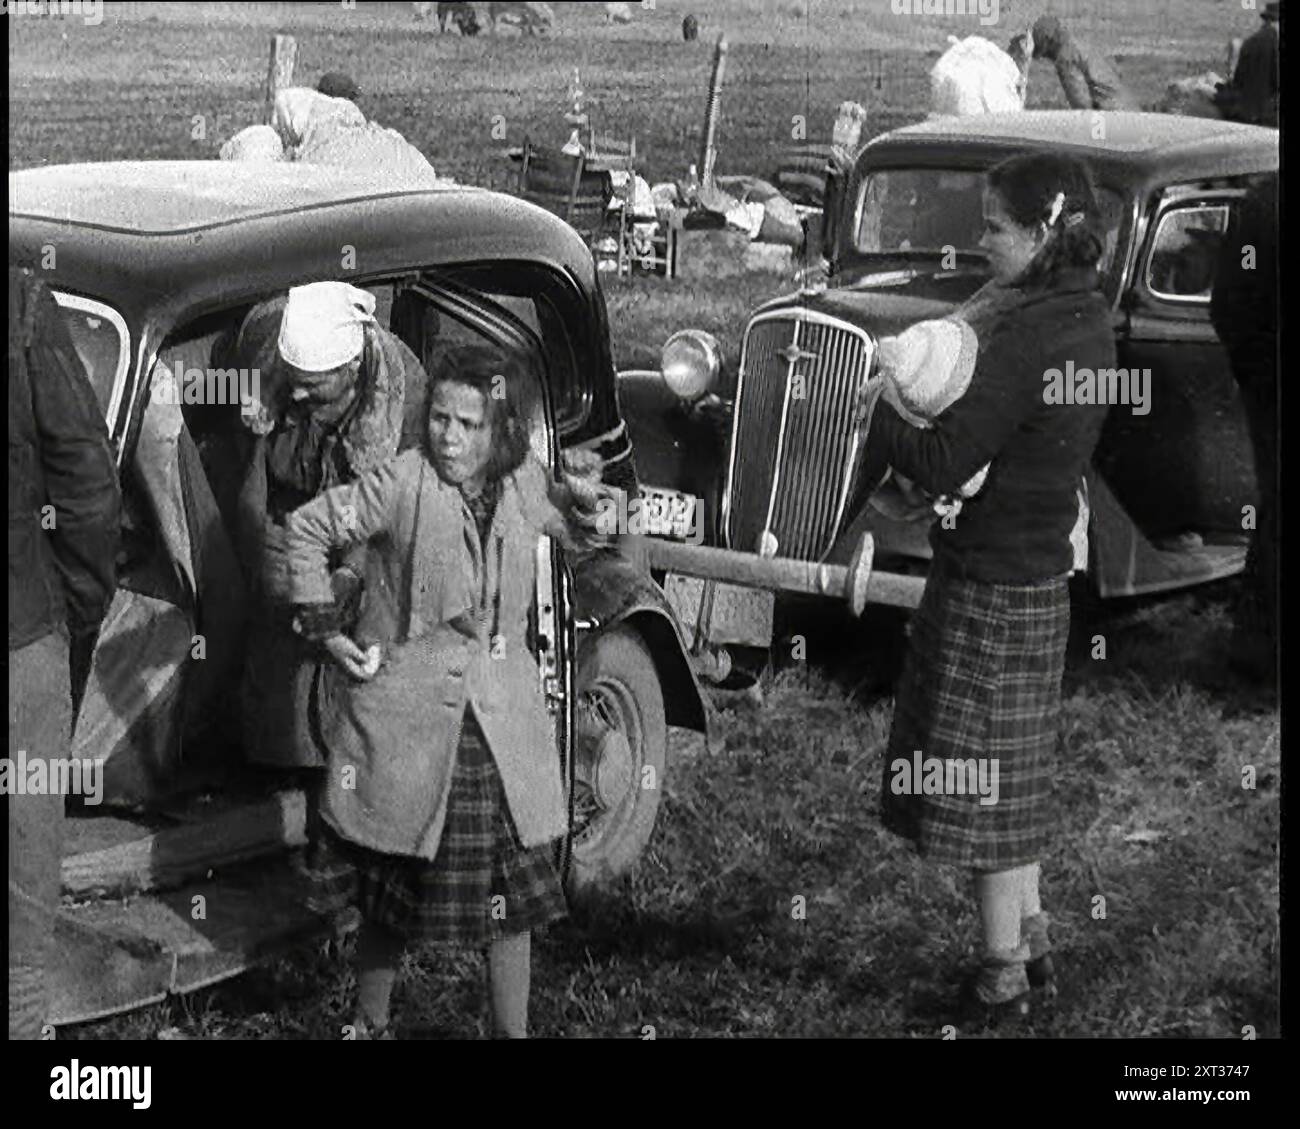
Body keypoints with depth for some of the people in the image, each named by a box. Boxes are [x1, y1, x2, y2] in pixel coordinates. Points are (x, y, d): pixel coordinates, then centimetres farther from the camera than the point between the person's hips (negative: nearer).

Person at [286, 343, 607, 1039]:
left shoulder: (526, 484, 2)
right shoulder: (402, 484, -12)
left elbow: (568, 530, 24)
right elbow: (307, 530, -3)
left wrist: (583, 498, 1)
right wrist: (326, 631, -4)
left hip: (501, 721, 4)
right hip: (405, 718, -3)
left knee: (512, 884, 8)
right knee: (391, 891, 9)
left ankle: (512, 1028, 23)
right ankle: (370, 1024, 29)